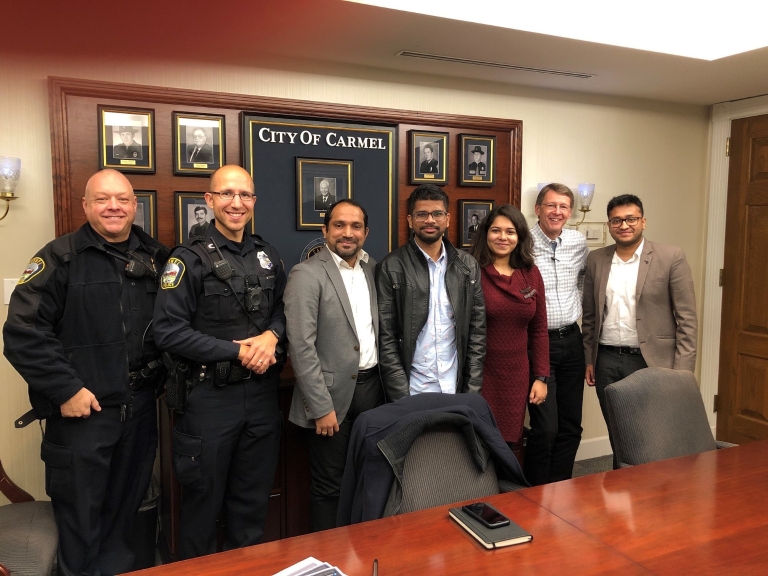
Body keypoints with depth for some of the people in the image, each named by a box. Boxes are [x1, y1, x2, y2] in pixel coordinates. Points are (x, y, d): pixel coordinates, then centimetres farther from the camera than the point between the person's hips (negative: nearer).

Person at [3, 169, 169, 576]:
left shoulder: (156, 257, 5)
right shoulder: (60, 258, -9)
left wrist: (162, 373, 2)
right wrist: (66, 389, -15)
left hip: (140, 410, 5)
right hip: (81, 412, -4)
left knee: (126, 508, 20)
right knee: (80, 518, 10)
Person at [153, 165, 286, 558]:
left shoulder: (267, 257, 7)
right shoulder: (190, 259, -10)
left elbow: (283, 307, 14)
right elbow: (169, 331, -16)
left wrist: (271, 335, -8)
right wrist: (238, 352, -17)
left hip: (262, 391, 5)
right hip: (209, 395, -5)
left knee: (253, 500, 19)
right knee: (203, 501, 12)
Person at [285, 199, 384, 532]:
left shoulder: (373, 270, 8)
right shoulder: (307, 274, -12)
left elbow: (380, 331, 12)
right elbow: (301, 347, -16)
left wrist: (384, 382, 4)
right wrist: (321, 407, -16)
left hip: (372, 388, 6)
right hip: (333, 394, -5)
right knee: (329, 485, 9)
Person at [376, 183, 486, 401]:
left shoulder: (468, 266, 3)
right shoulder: (391, 267, -7)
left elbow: (477, 331, 5)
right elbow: (385, 338, -7)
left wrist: (473, 391, 0)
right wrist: (401, 397, -11)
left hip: (456, 390, 3)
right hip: (410, 391, -3)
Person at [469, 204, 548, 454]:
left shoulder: (531, 274, 6)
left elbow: (539, 329, 10)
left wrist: (541, 377, 6)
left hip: (516, 377, 4)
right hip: (478, 374, -4)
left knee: (509, 443, 10)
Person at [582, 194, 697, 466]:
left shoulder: (671, 258, -5)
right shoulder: (596, 260, 6)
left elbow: (687, 318, -6)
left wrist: (682, 369, -10)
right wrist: (588, 359, 10)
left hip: (652, 361, -3)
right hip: (607, 361, 3)